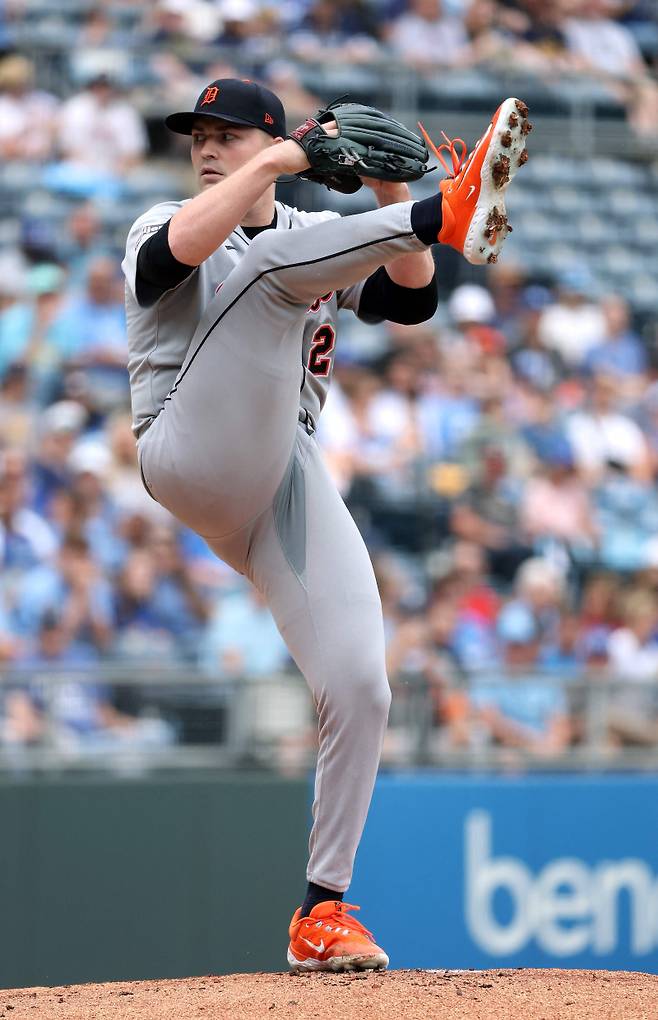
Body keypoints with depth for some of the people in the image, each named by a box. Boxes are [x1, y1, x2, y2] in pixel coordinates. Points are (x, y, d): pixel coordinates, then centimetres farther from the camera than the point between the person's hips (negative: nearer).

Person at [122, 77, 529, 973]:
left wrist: (389, 193, -2)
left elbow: (410, 298, 8)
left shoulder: (319, 237, 26)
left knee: (360, 689, -10)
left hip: (291, 483, 4)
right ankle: (453, 211, -46)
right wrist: (273, 167, -14)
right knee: (275, 264, -21)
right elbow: (174, 253, -14)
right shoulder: (167, 227, 14)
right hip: (195, 456, -4)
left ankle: (323, 910, -2)